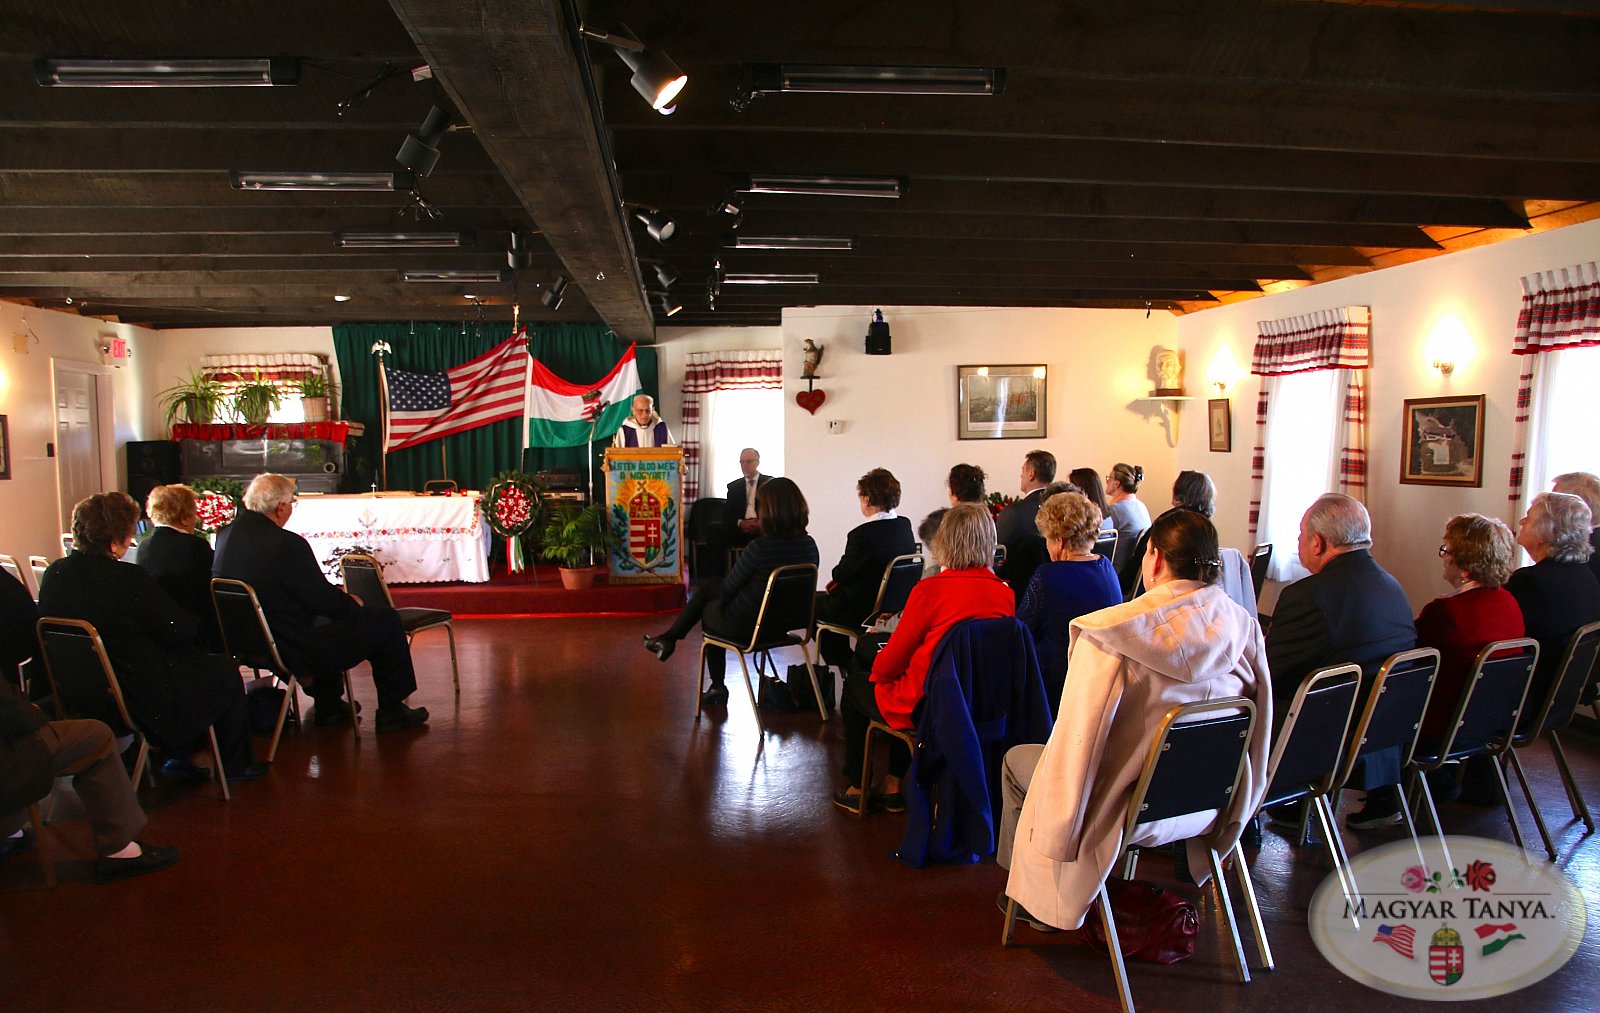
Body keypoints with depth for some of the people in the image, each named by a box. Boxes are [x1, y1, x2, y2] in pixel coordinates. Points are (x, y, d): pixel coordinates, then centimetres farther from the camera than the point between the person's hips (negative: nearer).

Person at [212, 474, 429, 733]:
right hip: (293, 651, -9)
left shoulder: (225, 535, 1)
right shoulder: (287, 544, -25)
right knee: (385, 619, 3)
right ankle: (392, 712, 15)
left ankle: (328, 705, 41)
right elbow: (324, 600, -15)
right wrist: (353, 603, 4)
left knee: (325, 612, 35)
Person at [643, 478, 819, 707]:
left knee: (709, 610, 29)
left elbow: (728, 587, -13)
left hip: (746, 626, -6)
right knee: (707, 587, 24)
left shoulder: (759, 548, -29)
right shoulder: (809, 546, -11)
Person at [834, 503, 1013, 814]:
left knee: (855, 683, 23)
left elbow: (892, 660, -11)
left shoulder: (931, 589, -21)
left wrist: (877, 669, 13)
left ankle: (856, 788, 34)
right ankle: (893, 787, 36)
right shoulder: (1006, 594, -5)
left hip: (924, 708, -5)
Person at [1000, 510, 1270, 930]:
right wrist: (1233, 814, 16)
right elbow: (1258, 732, -1)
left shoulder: (1110, 634, -27)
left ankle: (1032, 893, 38)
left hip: (1131, 814, -6)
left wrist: (1055, 838, -10)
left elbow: (1077, 742, -23)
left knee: (1017, 758, 21)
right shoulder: (1243, 627, -10)